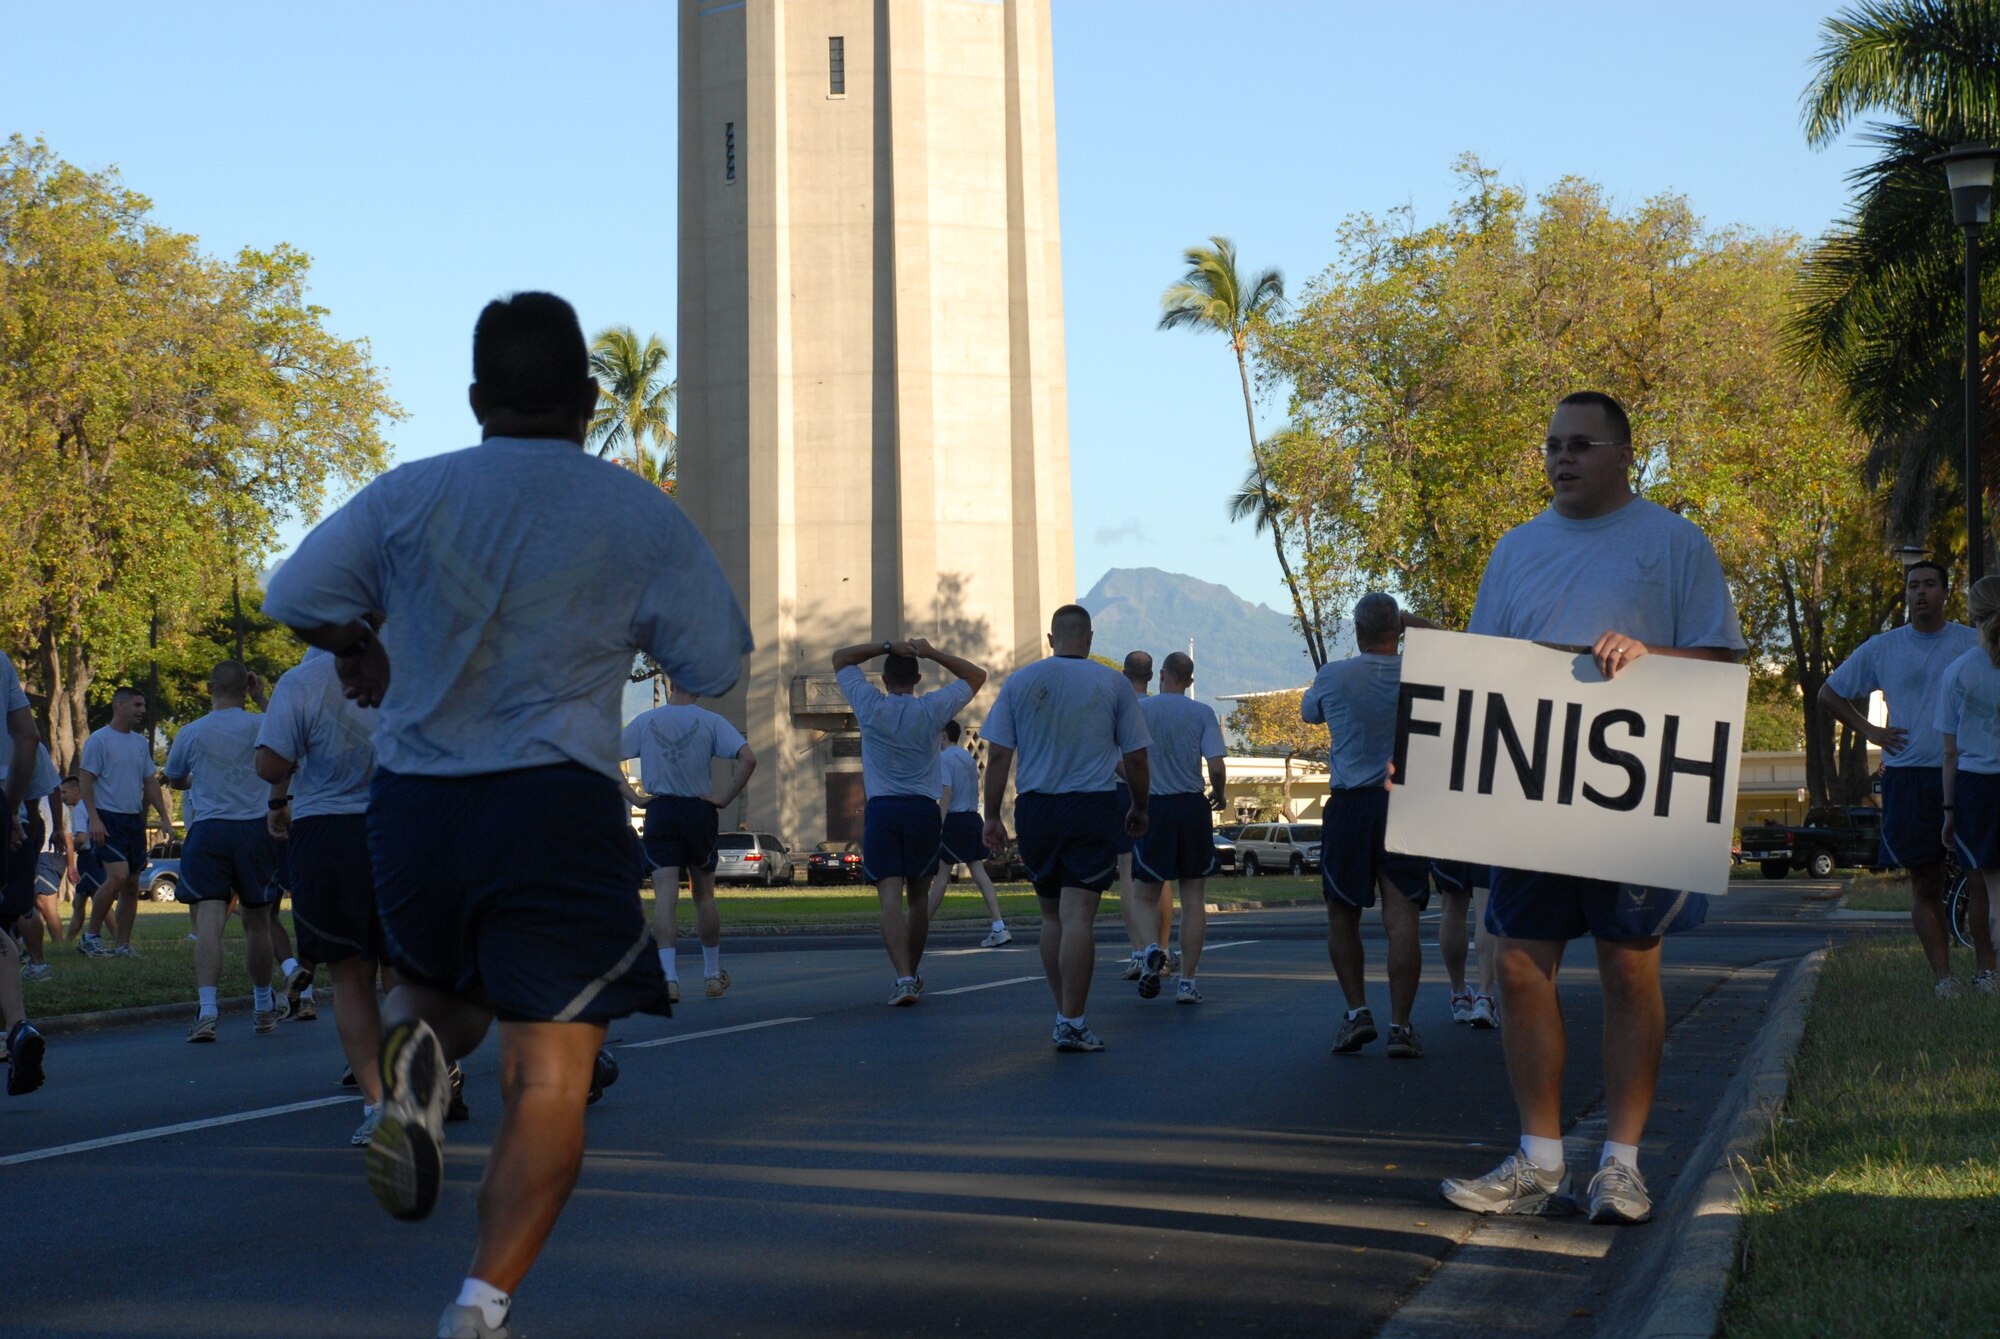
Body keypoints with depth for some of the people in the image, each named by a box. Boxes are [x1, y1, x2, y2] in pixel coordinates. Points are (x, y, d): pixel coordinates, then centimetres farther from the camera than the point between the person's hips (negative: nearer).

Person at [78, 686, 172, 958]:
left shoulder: (141, 743, 16)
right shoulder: (99, 740, -6)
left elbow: (151, 782, 20)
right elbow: (85, 780, -9)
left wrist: (164, 816, 12)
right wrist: (94, 819, -18)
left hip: (135, 820, 7)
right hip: (108, 818, -7)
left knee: (132, 885, 5)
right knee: (118, 875, -21)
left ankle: (121, 944, 10)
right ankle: (92, 934, -9)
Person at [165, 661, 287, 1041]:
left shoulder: (190, 733, 3)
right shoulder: (261, 726, 0)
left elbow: (174, 780, 21)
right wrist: (263, 699, 20)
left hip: (207, 830, -1)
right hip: (255, 829, 1)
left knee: (209, 921, -10)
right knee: (256, 923, 12)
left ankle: (207, 1010, -26)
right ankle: (263, 1009, 26)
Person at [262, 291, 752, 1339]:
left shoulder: (410, 494, 3)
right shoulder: (640, 515, 1)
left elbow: (293, 598, 4)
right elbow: (715, 665, 5)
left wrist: (360, 650, 23)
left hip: (412, 809, 3)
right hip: (558, 812, -3)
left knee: (444, 982, 29)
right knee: (550, 1079, -2)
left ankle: (416, 1049, -6)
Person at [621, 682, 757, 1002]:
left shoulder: (645, 720, 3)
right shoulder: (710, 721, -1)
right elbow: (748, 758, -12)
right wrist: (726, 798, -6)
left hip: (660, 811, 0)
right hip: (699, 810, 1)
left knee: (665, 896, -7)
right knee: (704, 896, 14)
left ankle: (669, 978, -21)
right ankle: (712, 975, 23)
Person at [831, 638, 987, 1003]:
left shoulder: (870, 706, 1)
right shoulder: (932, 709, 2)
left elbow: (840, 658, 14)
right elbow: (977, 676, 15)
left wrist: (888, 646, 7)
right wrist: (932, 653, 8)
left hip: (881, 810, -1)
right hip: (924, 809, 1)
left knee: (890, 897, -10)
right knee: (918, 897, 15)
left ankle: (903, 977, -26)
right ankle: (913, 975, 25)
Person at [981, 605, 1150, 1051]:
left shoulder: (1019, 682, 4)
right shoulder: (1113, 684, 1)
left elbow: (998, 756, 2)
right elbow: (1136, 758, 5)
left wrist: (992, 816, 8)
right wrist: (1139, 809, 19)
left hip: (1035, 809, 2)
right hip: (1093, 810, -2)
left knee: (1051, 917, 15)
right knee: (1078, 917, -6)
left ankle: (1064, 1012, 21)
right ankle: (1072, 1024, -10)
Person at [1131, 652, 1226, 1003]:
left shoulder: (1139, 709, -3)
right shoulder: (1202, 713, -2)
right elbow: (1217, 767, -8)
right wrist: (1218, 796, 11)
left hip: (1152, 807, 0)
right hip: (1193, 807, 0)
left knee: (1147, 895, 13)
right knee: (1193, 898, 8)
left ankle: (1152, 948, -16)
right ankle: (1187, 981, 5)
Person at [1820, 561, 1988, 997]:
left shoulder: (1975, 644, 7)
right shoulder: (1881, 648, 10)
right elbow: (1829, 693, 20)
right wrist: (1869, 731, 10)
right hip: (1908, 778, 1)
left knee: (1983, 877, -7)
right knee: (1926, 885, 1)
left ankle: (1984, 968, 3)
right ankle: (1942, 975, 4)